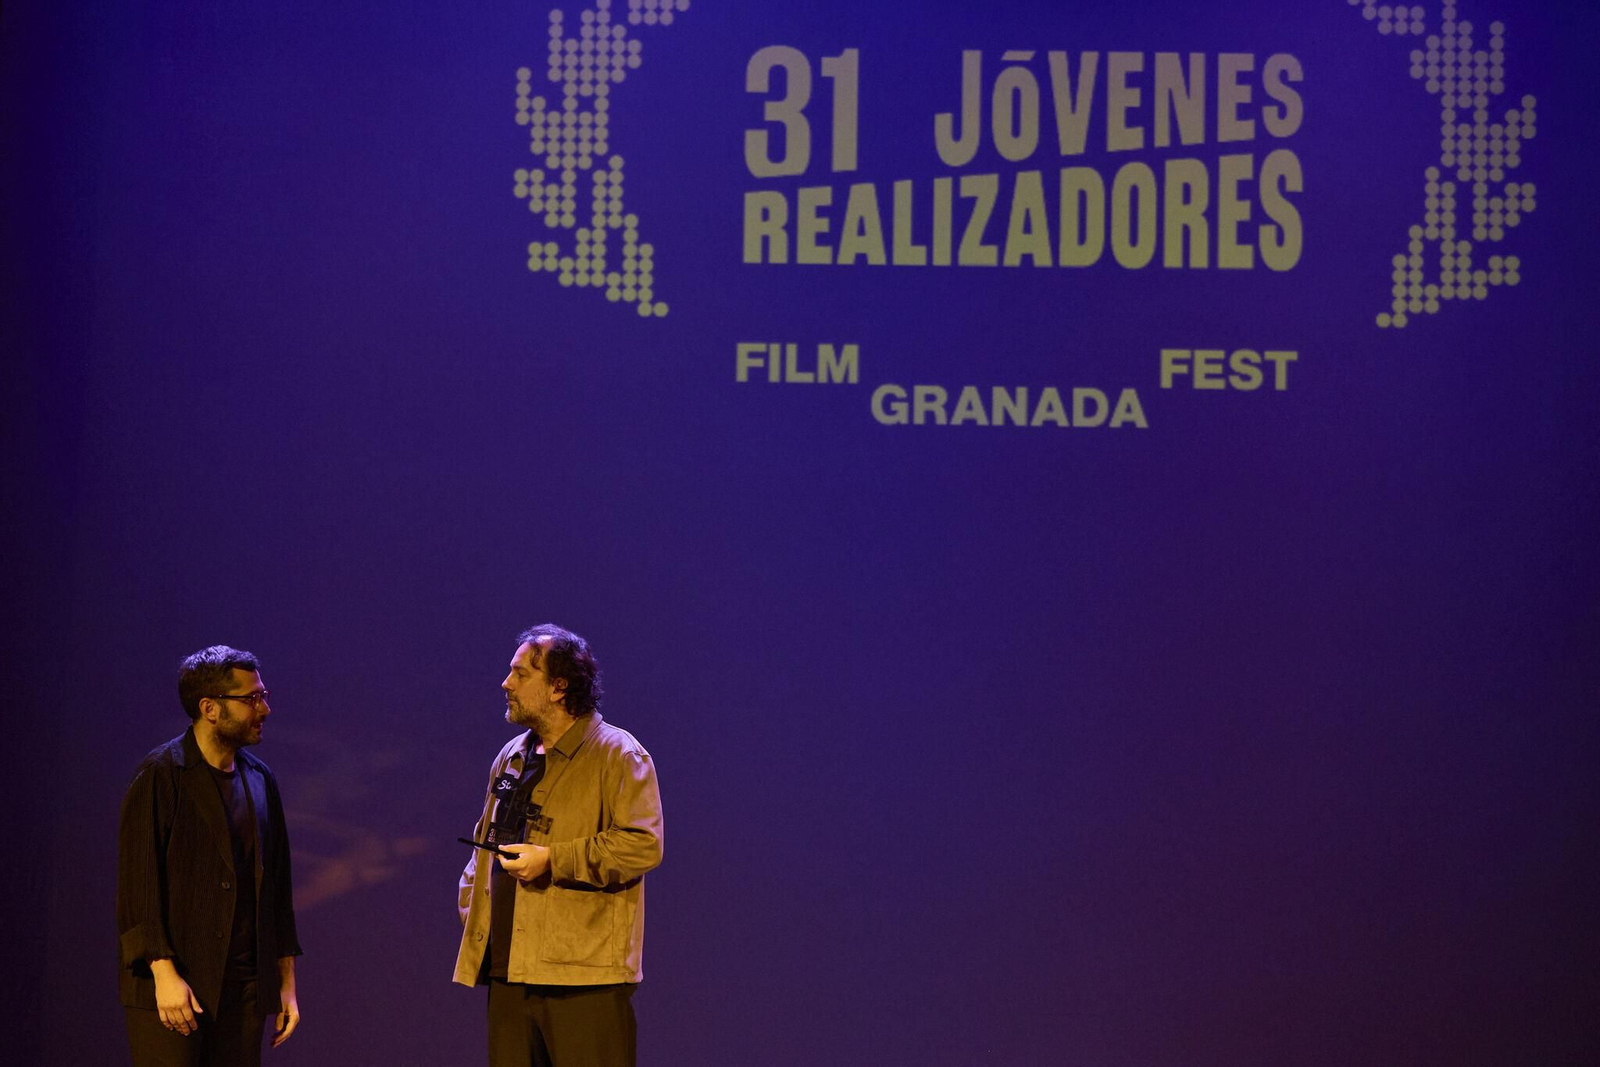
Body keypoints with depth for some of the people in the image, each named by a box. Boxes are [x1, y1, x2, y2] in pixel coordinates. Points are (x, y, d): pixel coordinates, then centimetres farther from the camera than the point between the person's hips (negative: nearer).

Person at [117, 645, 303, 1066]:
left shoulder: (259, 780, 13)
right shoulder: (161, 776, -6)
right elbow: (137, 885, -11)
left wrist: (286, 981, 16)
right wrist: (164, 973, -18)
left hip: (244, 991, 6)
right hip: (172, 985, -6)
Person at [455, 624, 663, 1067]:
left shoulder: (617, 755, -5)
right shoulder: (511, 757, 20)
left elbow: (643, 845, -16)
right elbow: (486, 838, 31)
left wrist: (552, 860, -18)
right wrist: (471, 901, 14)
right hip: (510, 969, 8)